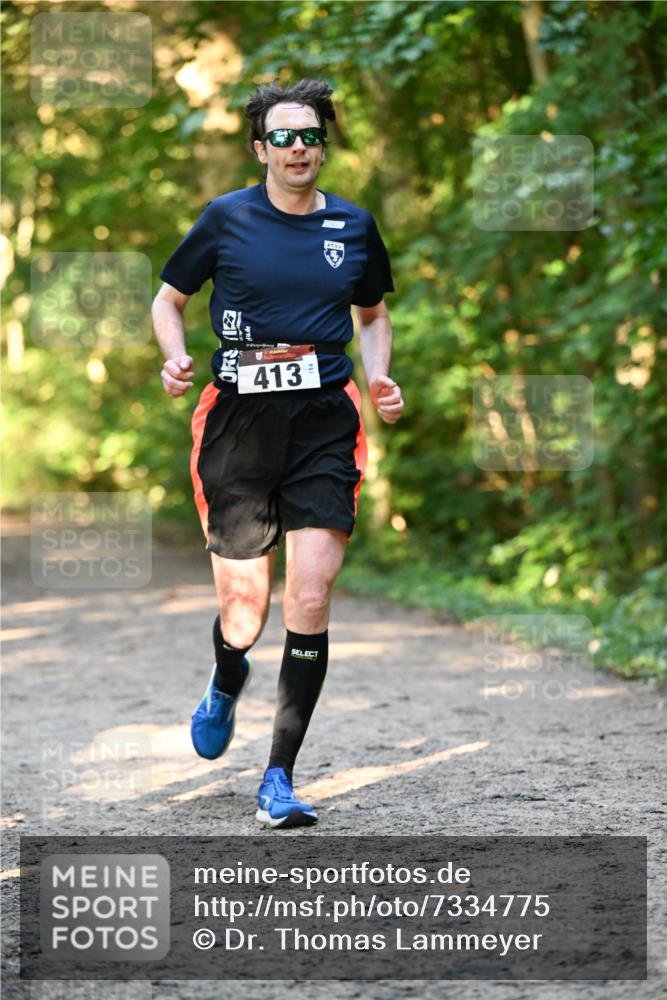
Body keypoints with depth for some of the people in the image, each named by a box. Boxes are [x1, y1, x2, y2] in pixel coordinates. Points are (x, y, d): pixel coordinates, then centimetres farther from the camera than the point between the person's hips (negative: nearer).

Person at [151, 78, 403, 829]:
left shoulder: (353, 226, 10)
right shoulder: (227, 219, 3)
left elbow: (373, 315, 24)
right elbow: (169, 298, 13)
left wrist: (379, 379, 6)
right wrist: (174, 358, -6)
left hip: (324, 423, 1)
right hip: (240, 421, -1)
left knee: (310, 601, -13)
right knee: (242, 615, 0)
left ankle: (279, 780, -2)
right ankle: (226, 684, 40)